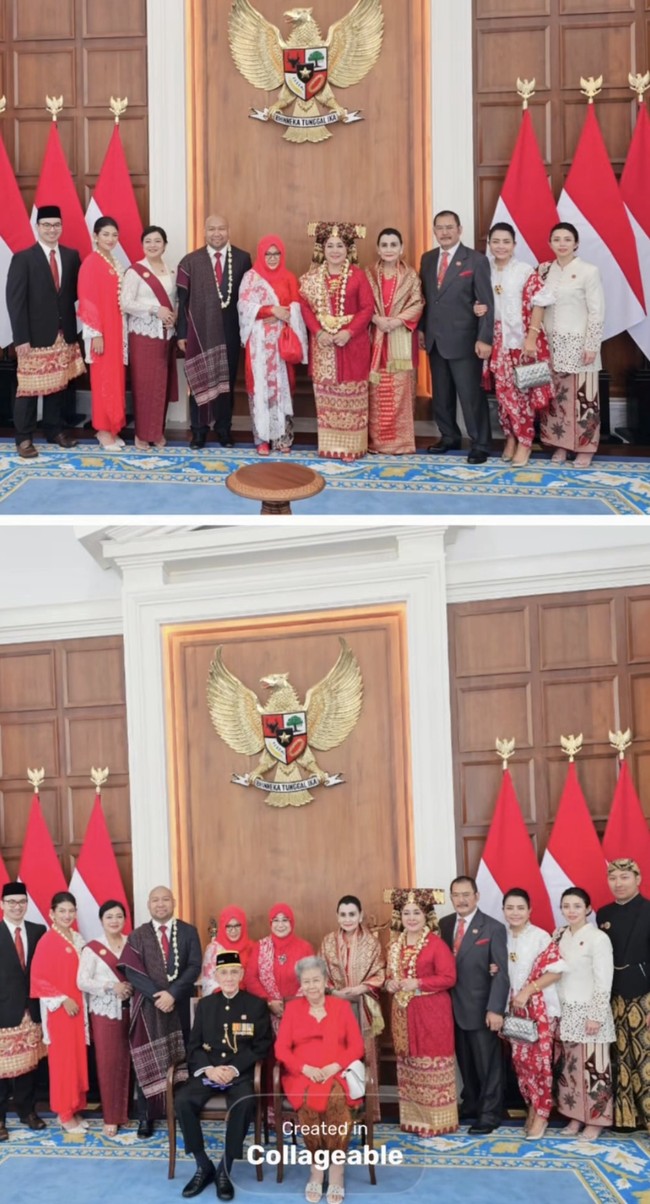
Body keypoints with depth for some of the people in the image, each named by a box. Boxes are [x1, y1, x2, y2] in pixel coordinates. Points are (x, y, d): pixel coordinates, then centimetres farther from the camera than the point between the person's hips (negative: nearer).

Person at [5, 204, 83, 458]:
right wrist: (21, 338, -15)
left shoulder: (72, 256, 9)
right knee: (29, 387, -1)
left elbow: (78, 291, 11)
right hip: (35, 336, -4)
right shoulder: (23, 259, -4)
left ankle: (55, 430, 23)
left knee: (60, 385, 9)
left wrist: (73, 329, -6)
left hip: (64, 334, 4)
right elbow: (15, 300, -8)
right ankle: (24, 437, 6)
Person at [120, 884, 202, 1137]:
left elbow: (194, 966, -5)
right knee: (146, 1063, 0)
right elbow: (132, 971, -5)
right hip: (148, 1007, 0)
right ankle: (146, 1117, 4)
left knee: (182, 1060, 2)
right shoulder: (137, 936, 6)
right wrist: (157, 995, -16)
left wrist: (172, 993, -16)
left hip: (181, 1005, 0)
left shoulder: (188, 932, 6)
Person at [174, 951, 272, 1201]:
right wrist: (208, 1069, -10)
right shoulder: (205, 1005, 15)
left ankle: (224, 1170, -21)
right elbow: (194, 1046, 10)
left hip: (240, 1072, -2)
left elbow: (261, 1046, 0)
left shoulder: (256, 1005, 7)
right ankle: (203, 1166, -11)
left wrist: (234, 1069, -14)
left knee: (244, 1103, -36)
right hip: (207, 1071, 3)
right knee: (182, 1102, -28)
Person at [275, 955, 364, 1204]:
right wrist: (305, 1068, -11)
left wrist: (335, 1066, -12)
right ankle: (316, 1169, -20)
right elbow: (281, 1048, 5)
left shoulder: (342, 1006, 12)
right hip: (302, 1074, 1)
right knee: (309, 1102, -34)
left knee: (337, 1100, -35)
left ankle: (336, 1171, -26)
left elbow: (357, 1046, 5)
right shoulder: (293, 1008, 13)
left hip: (337, 1074, 0)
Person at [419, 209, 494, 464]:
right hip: (435, 340, 6)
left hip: (463, 340, -6)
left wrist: (484, 339, -15)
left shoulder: (476, 260, -7)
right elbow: (424, 297, 15)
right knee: (441, 394, 12)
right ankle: (449, 437, 25)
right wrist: (421, 329, 7)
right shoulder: (427, 259, 10)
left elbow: (486, 303, -9)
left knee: (471, 395, -3)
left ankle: (479, 445, 4)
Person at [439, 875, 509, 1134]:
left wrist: (495, 1009, -17)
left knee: (488, 1063, 3)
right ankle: (471, 1105, 26)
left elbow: (501, 973, -10)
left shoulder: (493, 928, -7)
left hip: (481, 1008, -4)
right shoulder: (444, 925, 7)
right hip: (453, 1008, 5)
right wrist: (442, 1001, -9)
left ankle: (489, 1114, 10)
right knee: (465, 1062, 14)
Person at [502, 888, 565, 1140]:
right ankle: (532, 1106, 20)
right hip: (514, 1008, 5)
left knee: (539, 1060, -4)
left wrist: (528, 990, -18)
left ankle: (541, 1113, 5)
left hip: (539, 1007, -5)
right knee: (520, 1059, 6)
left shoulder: (541, 937, -11)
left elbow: (556, 971, -14)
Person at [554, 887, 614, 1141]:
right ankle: (575, 1116, 18)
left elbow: (604, 982, -13)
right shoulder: (561, 938, 9)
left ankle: (595, 1119, 7)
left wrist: (596, 1016, -17)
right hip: (566, 1013, 6)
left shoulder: (598, 939, -11)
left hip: (589, 1013, -6)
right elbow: (556, 977, 12)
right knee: (568, 1066, 8)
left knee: (592, 1067, -2)